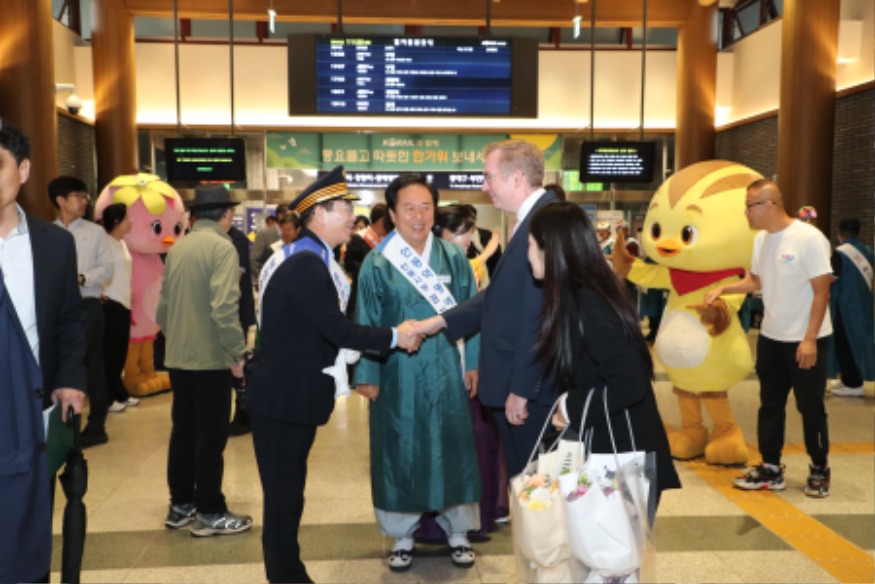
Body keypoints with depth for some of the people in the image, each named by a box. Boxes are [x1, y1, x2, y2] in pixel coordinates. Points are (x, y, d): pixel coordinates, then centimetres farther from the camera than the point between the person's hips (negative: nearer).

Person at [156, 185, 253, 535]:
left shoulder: (177, 248, 8)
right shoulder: (222, 247, -14)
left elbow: (163, 305, 12)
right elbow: (224, 307, -23)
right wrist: (238, 352, -17)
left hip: (178, 356, 7)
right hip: (211, 357, -7)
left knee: (183, 431, 16)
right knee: (211, 436, 2)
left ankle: (180, 506, 27)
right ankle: (209, 513, 11)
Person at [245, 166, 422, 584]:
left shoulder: (308, 260, 11)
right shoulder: (305, 265, -21)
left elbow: (327, 330, 11)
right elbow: (338, 331, -22)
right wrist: (395, 336, -12)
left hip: (290, 392, 10)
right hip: (283, 396, -10)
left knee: (288, 490, 19)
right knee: (284, 492, 4)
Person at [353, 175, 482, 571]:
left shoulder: (454, 257, 1)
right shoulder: (377, 263, -4)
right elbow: (366, 324, -2)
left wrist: (473, 362, 1)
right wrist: (368, 376, -4)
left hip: (445, 371, 2)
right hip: (398, 374, -1)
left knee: (452, 448, 9)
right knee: (400, 452, 8)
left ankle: (457, 531, 27)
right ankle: (402, 535, 26)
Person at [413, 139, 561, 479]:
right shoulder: (532, 219, 12)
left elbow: (538, 313, -23)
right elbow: (501, 295, 15)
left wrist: (521, 389, -20)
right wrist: (441, 321, 13)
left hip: (533, 387, -9)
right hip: (515, 383, 9)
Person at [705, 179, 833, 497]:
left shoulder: (809, 238, -18)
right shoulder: (761, 240, 4)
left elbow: (822, 292, -16)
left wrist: (809, 339, -18)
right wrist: (723, 289, 0)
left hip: (806, 340, -7)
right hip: (770, 337, 7)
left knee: (810, 407, 6)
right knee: (770, 405, 12)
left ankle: (819, 471, 24)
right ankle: (770, 469, 24)